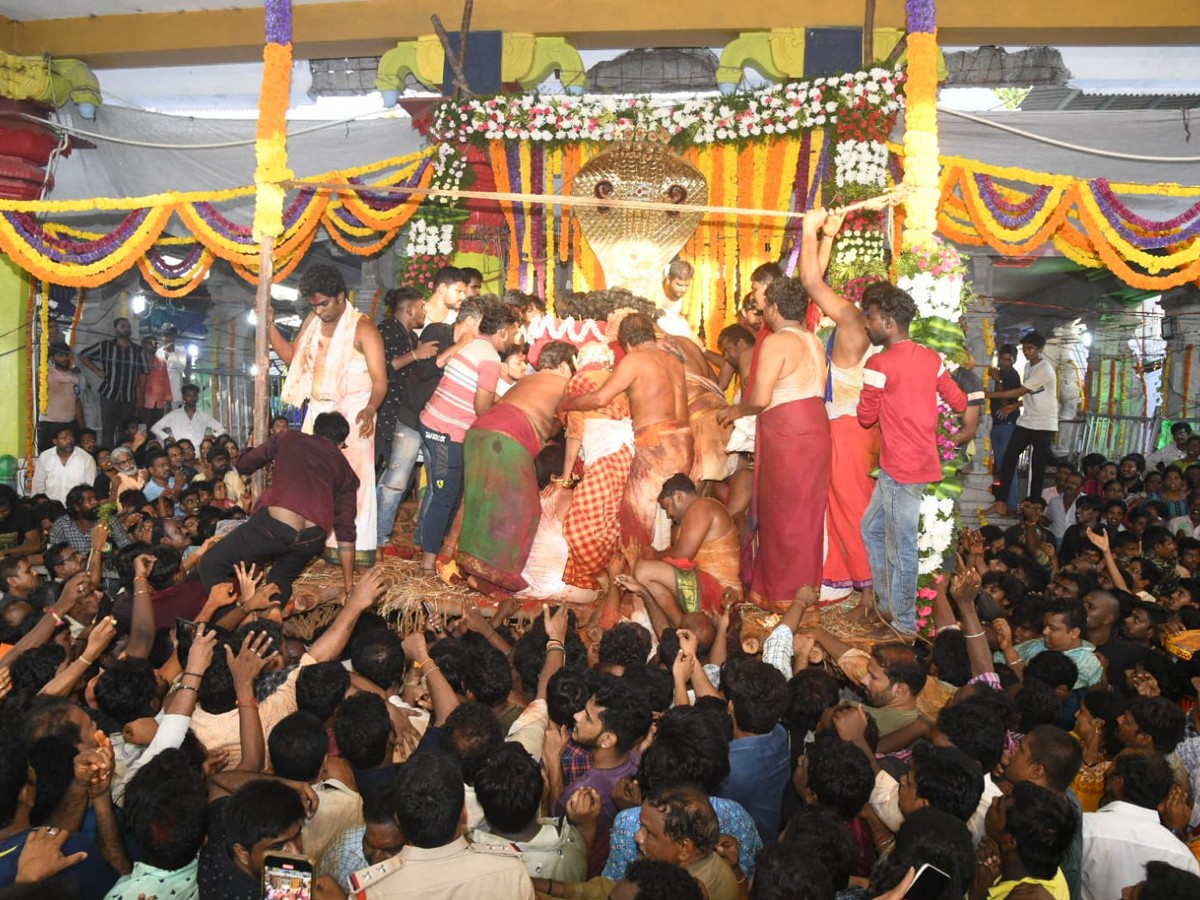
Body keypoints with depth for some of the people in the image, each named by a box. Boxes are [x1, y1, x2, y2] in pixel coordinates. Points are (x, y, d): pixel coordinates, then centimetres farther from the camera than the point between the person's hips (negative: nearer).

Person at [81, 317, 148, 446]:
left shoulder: (138, 351, 7)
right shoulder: (105, 346, 4)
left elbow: (142, 376, 7)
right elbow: (83, 356, 13)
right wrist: (97, 370, 2)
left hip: (129, 399, 1)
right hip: (108, 396, -1)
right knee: (107, 432, 2)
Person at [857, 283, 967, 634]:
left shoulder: (880, 365, -16)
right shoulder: (930, 357, 6)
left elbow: (866, 417, -8)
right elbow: (959, 402, 12)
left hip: (901, 470, -9)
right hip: (923, 461, 9)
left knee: (900, 549, 2)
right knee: (872, 529, 22)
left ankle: (904, 624, 13)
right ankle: (885, 602, 31)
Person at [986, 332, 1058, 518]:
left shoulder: (1044, 369, -16)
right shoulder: (1028, 367, 12)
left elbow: (1019, 392, -20)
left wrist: (989, 394, -20)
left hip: (1044, 425, -7)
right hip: (1025, 422, 7)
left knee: (1038, 466, -1)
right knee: (1008, 459, -4)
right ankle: (1001, 502, -6)